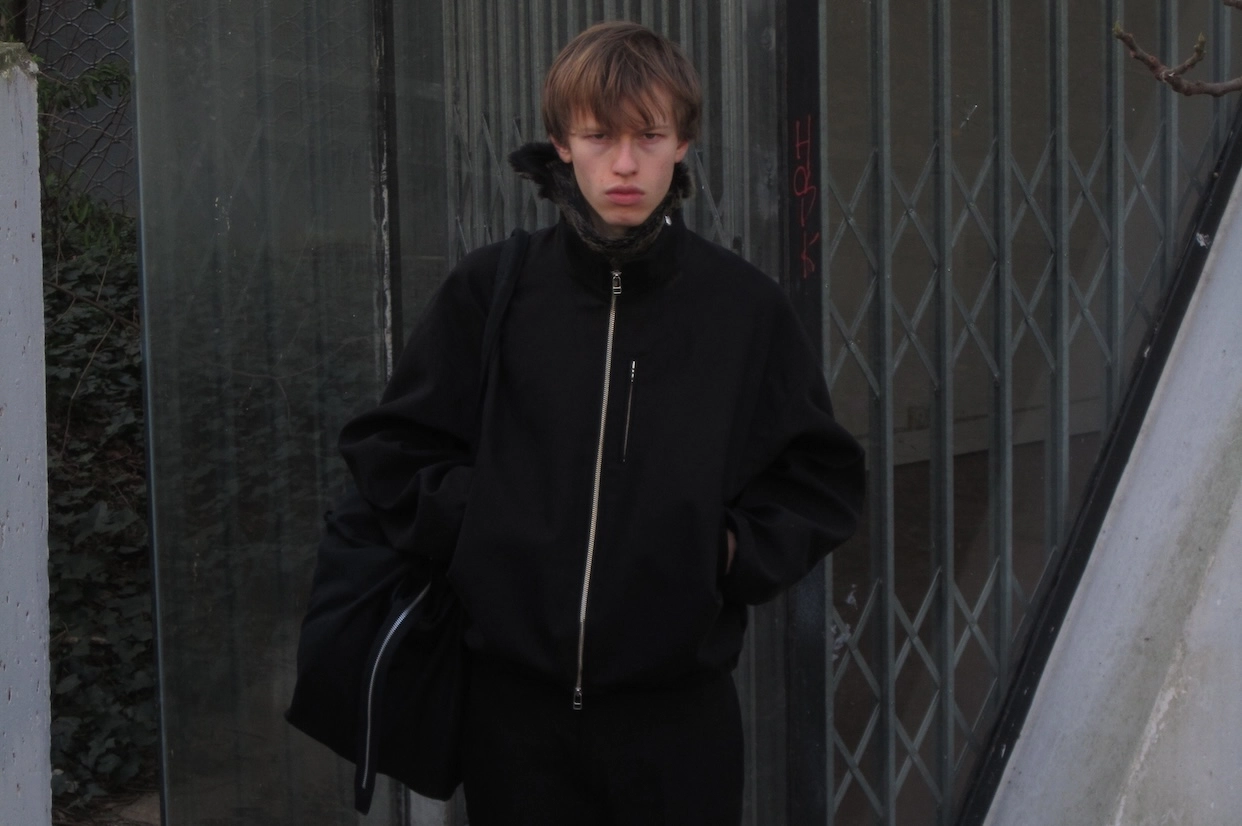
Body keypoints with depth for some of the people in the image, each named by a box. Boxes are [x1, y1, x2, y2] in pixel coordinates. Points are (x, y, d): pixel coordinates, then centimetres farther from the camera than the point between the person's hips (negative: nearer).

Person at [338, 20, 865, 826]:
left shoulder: (745, 304, -1)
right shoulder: (491, 289, 0)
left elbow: (824, 480, 8)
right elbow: (388, 447, 9)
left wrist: (735, 554, -5)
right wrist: (469, 525, -4)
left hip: (681, 704, 0)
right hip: (514, 697, 1)